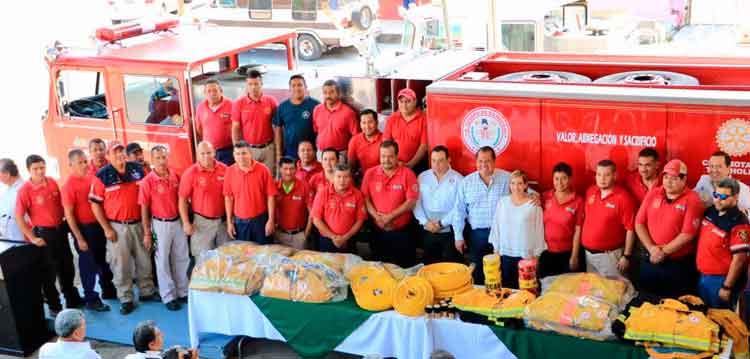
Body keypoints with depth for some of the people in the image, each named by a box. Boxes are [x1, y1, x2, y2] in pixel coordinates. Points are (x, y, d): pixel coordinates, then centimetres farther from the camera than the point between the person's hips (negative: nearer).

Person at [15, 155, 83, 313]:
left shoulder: (52, 182, -1)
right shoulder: (25, 190, -17)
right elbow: (19, 217, -16)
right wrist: (32, 238, -16)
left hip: (60, 230, 5)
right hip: (43, 233, -5)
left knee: (67, 266, 17)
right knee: (49, 271, 7)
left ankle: (73, 300, 35)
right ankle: (54, 306, 21)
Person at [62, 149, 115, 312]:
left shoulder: (91, 178, 1)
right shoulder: (69, 185, -17)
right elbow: (68, 214, -16)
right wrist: (79, 238, -17)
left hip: (99, 225, 6)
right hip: (84, 229, -6)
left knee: (104, 260, 20)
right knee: (88, 264, 5)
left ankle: (108, 290, 37)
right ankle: (91, 299, 17)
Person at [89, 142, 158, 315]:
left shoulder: (137, 168, 2)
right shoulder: (102, 176, -8)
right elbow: (95, 204, -6)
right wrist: (106, 228, -9)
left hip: (138, 223, 3)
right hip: (117, 227, -3)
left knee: (144, 260, 13)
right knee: (121, 264, 2)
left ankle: (147, 291, 29)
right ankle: (126, 299, 12)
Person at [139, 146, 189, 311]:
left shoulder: (175, 176, -2)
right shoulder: (148, 181, -14)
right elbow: (144, 209, -10)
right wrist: (147, 233, -9)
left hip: (178, 221, 5)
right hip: (160, 224, -4)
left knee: (182, 258, 14)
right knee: (163, 261, 7)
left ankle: (183, 292, 29)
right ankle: (168, 296, 17)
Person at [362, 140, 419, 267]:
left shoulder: (407, 174, -7)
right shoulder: (370, 173, 2)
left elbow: (411, 202, -12)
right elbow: (365, 198, 0)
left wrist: (390, 216, -17)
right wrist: (377, 216, -15)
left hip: (402, 232, -3)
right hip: (378, 232, 3)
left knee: (404, 269, 5)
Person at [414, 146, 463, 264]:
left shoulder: (458, 179, -4)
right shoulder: (422, 178, 7)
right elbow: (416, 202, 2)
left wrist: (441, 223, -15)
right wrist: (425, 222, -12)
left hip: (450, 232, -3)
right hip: (428, 232, 3)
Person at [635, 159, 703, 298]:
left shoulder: (692, 200, -10)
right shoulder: (653, 194, 4)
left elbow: (687, 234, -16)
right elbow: (639, 223, 2)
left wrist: (663, 252, -16)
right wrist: (651, 248, -11)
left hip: (679, 265, -4)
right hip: (650, 261, 4)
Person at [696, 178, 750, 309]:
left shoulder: (738, 223, -20)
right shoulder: (709, 212, 3)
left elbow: (739, 258, -21)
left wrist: (727, 287, -20)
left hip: (721, 280, -7)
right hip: (702, 276, 8)